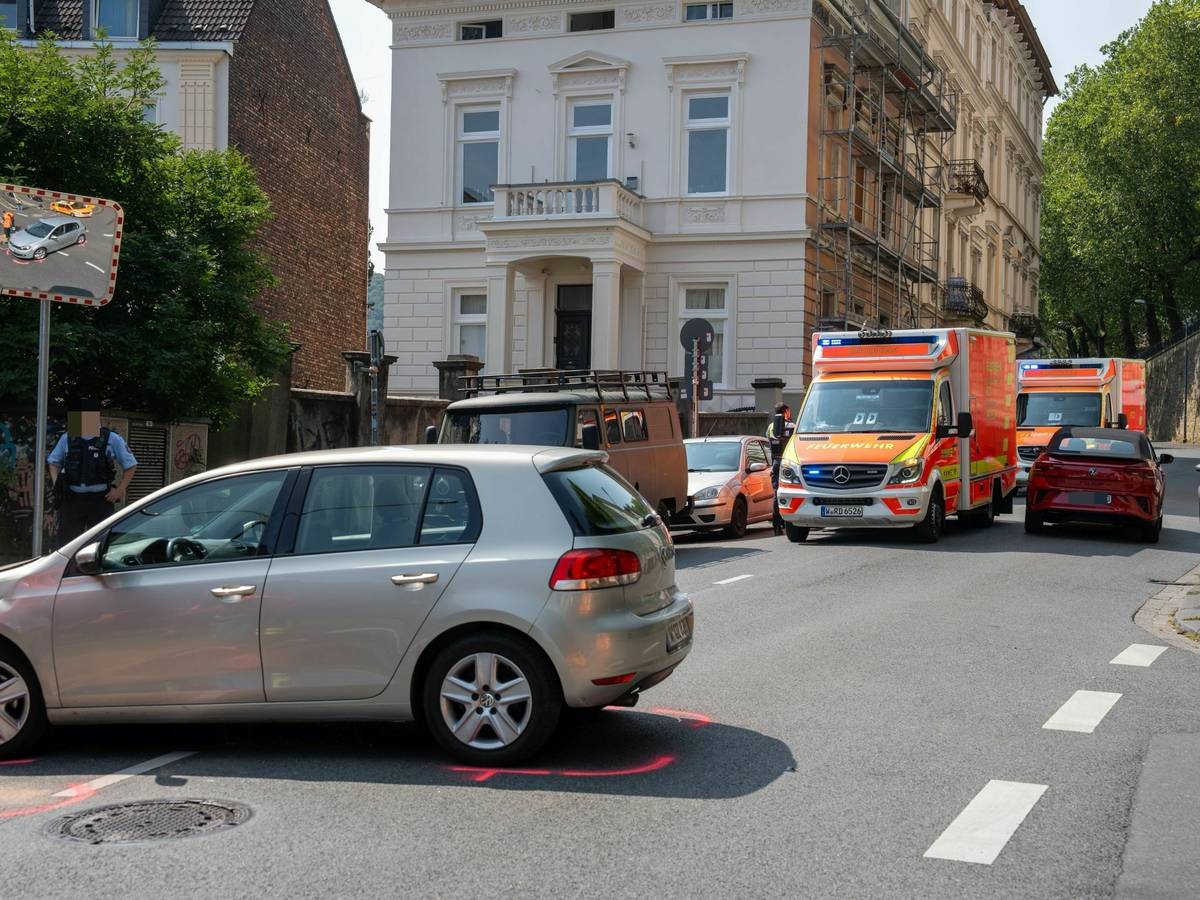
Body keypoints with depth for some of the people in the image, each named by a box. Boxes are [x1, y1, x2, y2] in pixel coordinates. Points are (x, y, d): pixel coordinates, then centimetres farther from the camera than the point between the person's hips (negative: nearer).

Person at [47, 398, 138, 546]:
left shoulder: (111, 439, 0)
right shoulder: (67, 438, 7)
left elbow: (130, 465, 6)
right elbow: (53, 462, 22)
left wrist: (120, 490, -4)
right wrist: (56, 483, 6)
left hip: (100, 500, -2)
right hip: (72, 500, 2)